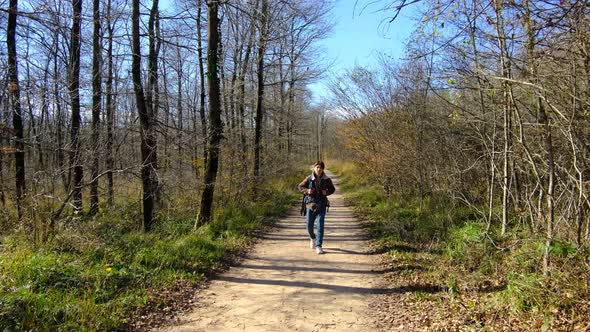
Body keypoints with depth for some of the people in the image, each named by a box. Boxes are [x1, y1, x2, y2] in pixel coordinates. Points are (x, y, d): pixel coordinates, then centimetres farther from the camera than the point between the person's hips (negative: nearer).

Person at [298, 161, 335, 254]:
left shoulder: (327, 180, -4)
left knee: (320, 225, -12)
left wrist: (326, 192, -10)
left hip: (321, 205, -1)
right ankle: (312, 238, 41)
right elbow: (300, 187, 7)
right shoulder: (309, 179, -5)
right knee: (309, 226, 8)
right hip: (310, 204, 1)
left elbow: (332, 189, 11)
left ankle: (318, 247, -5)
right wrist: (307, 191, -12)